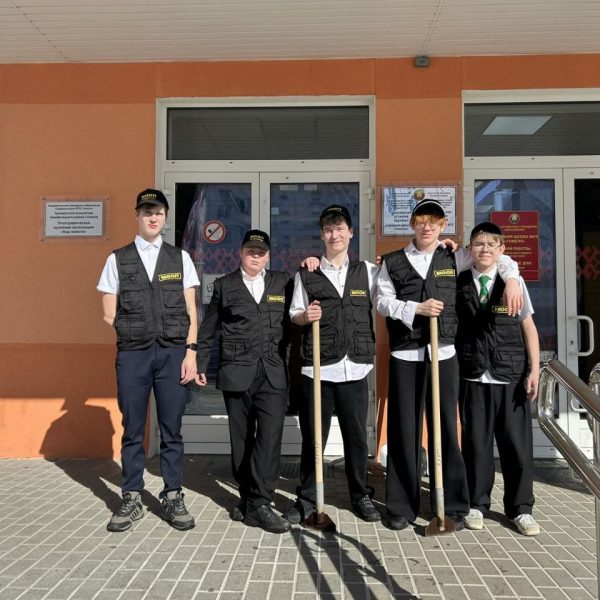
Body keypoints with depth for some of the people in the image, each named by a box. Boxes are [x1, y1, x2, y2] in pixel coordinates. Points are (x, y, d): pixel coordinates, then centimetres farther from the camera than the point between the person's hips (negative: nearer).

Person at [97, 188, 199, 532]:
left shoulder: (180, 258, 8)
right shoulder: (118, 259, 7)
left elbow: (191, 311, 5)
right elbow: (109, 315, 7)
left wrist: (190, 352, -3)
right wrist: (134, 335, 5)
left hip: (173, 353, 0)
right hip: (132, 354, 0)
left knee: (172, 430, 5)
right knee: (133, 430, 8)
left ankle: (173, 498, 18)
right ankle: (132, 501, 20)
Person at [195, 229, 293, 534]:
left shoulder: (283, 282, 12)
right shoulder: (224, 285, 10)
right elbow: (208, 329, 13)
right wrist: (199, 364, 11)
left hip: (273, 373, 0)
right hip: (237, 372, 0)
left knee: (270, 436, -9)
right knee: (242, 438, 8)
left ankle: (259, 504, -3)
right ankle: (248, 498, 22)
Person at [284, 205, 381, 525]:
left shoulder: (368, 271, 9)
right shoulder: (306, 273, 7)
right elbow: (294, 315, 8)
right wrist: (305, 316, -11)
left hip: (355, 367, 1)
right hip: (317, 366, 0)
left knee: (357, 435, 9)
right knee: (312, 436, 7)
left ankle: (361, 496, 27)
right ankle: (306, 498, 22)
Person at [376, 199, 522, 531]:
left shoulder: (454, 258, 10)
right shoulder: (393, 261, 7)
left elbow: (497, 256, 19)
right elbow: (382, 301, -1)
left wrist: (511, 280, 1)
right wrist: (417, 308, -14)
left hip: (444, 354, 1)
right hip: (405, 355, -1)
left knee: (446, 429, 7)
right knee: (404, 431, 4)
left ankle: (453, 506, 19)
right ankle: (401, 507, 16)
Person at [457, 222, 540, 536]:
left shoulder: (513, 281, 2)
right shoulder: (459, 283, 3)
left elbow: (528, 328, 4)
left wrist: (534, 371, -1)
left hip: (511, 376, 0)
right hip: (473, 377, 0)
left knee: (517, 442, 6)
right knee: (476, 442, 8)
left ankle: (521, 508, 23)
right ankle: (477, 504, 24)